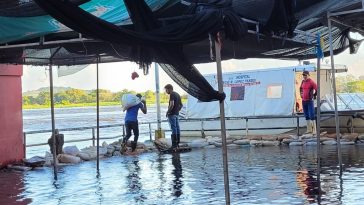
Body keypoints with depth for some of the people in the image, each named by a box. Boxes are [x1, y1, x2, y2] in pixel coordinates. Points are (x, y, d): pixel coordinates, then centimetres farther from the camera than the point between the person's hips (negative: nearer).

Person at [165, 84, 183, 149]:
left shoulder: (172, 95, -12)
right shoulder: (177, 94, 16)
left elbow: (172, 105, -23)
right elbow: (181, 105, 20)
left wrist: (167, 112, -14)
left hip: (172, 114, -9)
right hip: (177, 114, 9)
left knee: (173, 129, -8)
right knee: (177, 128, 10)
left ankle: (174, 144, -8)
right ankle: (177, 143, 14)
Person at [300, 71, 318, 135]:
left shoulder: (311, 82, -10)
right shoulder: (303, 82, 11)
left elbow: (317, 89, -15)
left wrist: (314, 96, -6)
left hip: (310, 101, -7)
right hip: (304, 101, 7)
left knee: (311, 116, -9)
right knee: (306, 116, 11)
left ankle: (314, 130, -8)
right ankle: (309, 130, 18)